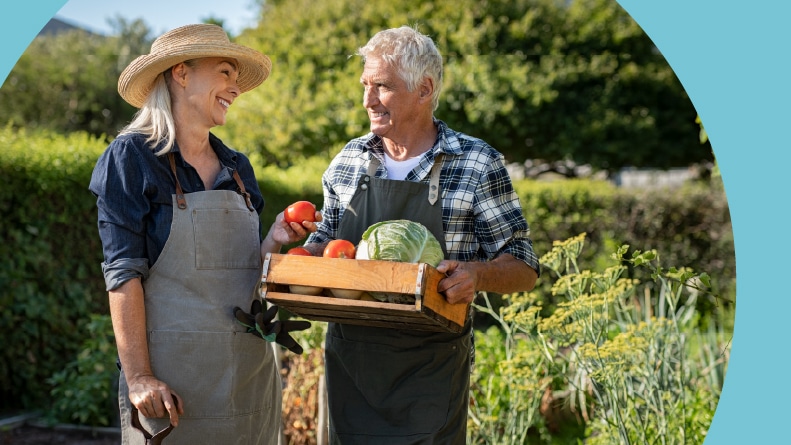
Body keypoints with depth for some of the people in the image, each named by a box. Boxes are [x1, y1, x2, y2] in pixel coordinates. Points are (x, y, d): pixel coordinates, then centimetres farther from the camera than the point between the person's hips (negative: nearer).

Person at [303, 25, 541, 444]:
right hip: (349, 360, 4)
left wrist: (477, 274, -24)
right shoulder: (347, 162, 6)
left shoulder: (477, 165, -5)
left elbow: (523, 269, -3)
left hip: (432, 373, -3)